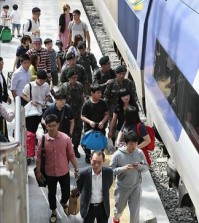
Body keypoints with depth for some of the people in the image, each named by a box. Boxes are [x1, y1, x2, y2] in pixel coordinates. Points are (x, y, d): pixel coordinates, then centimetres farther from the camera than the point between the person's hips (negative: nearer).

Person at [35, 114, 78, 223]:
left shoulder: (65, 138, -16)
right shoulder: (43, 140, -14)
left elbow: (71, 155, -5)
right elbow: (39, 156, -2)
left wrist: (76, 169, -1)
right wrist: (38, 171, 0)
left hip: (64, 172, 0)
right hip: (50, 173, 0)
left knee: (66, 192, 15)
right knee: (52, 193, 17)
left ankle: (63, 203, 51)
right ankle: (53, 212, 43)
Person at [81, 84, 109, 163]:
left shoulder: (103, 102, -5)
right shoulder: (87, 104, -13)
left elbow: (107, 114, 3)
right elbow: (82, 116, -7)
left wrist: (103, 122, -13)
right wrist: (89, 122, -24)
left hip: (100, 127, 2)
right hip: (89, 127, -2)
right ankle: (87, 156, 29)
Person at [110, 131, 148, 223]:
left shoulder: (139, 152, -11)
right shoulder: (117, 154, -19)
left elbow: (146, 167, -2)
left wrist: (140, 167, -24)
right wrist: (123, 168, -31)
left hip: (136, 186, 1)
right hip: (122, 187, -1)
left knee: (135, 210, 5)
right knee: (119, 207, 22)